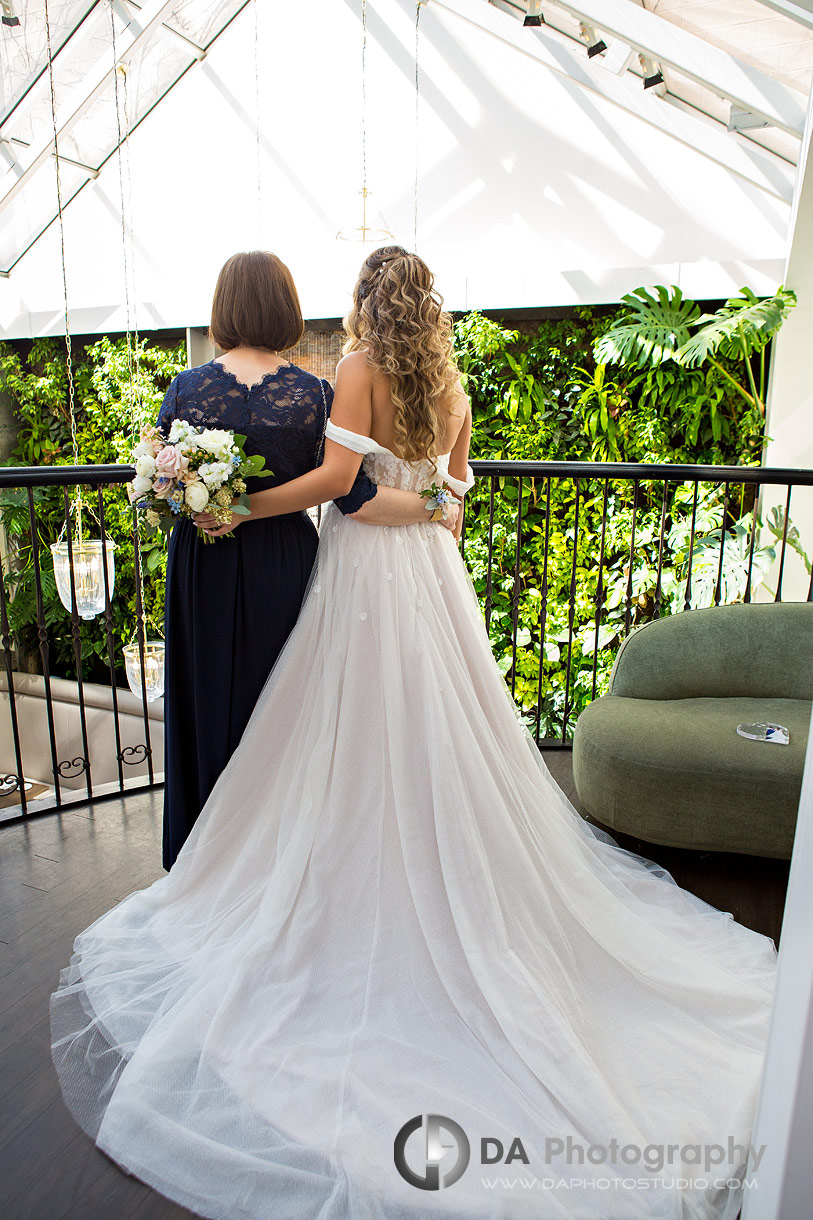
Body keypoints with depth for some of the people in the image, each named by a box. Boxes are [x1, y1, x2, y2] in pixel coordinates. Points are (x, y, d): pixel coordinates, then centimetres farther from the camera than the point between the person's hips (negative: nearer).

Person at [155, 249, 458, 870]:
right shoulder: (314, 393, -10)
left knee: (209, 702, 16)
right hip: (284, 568, 0)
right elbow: (354, 497, -14)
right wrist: (433, 506, -2)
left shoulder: (187, 388, -7)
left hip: (205, 571, 1)